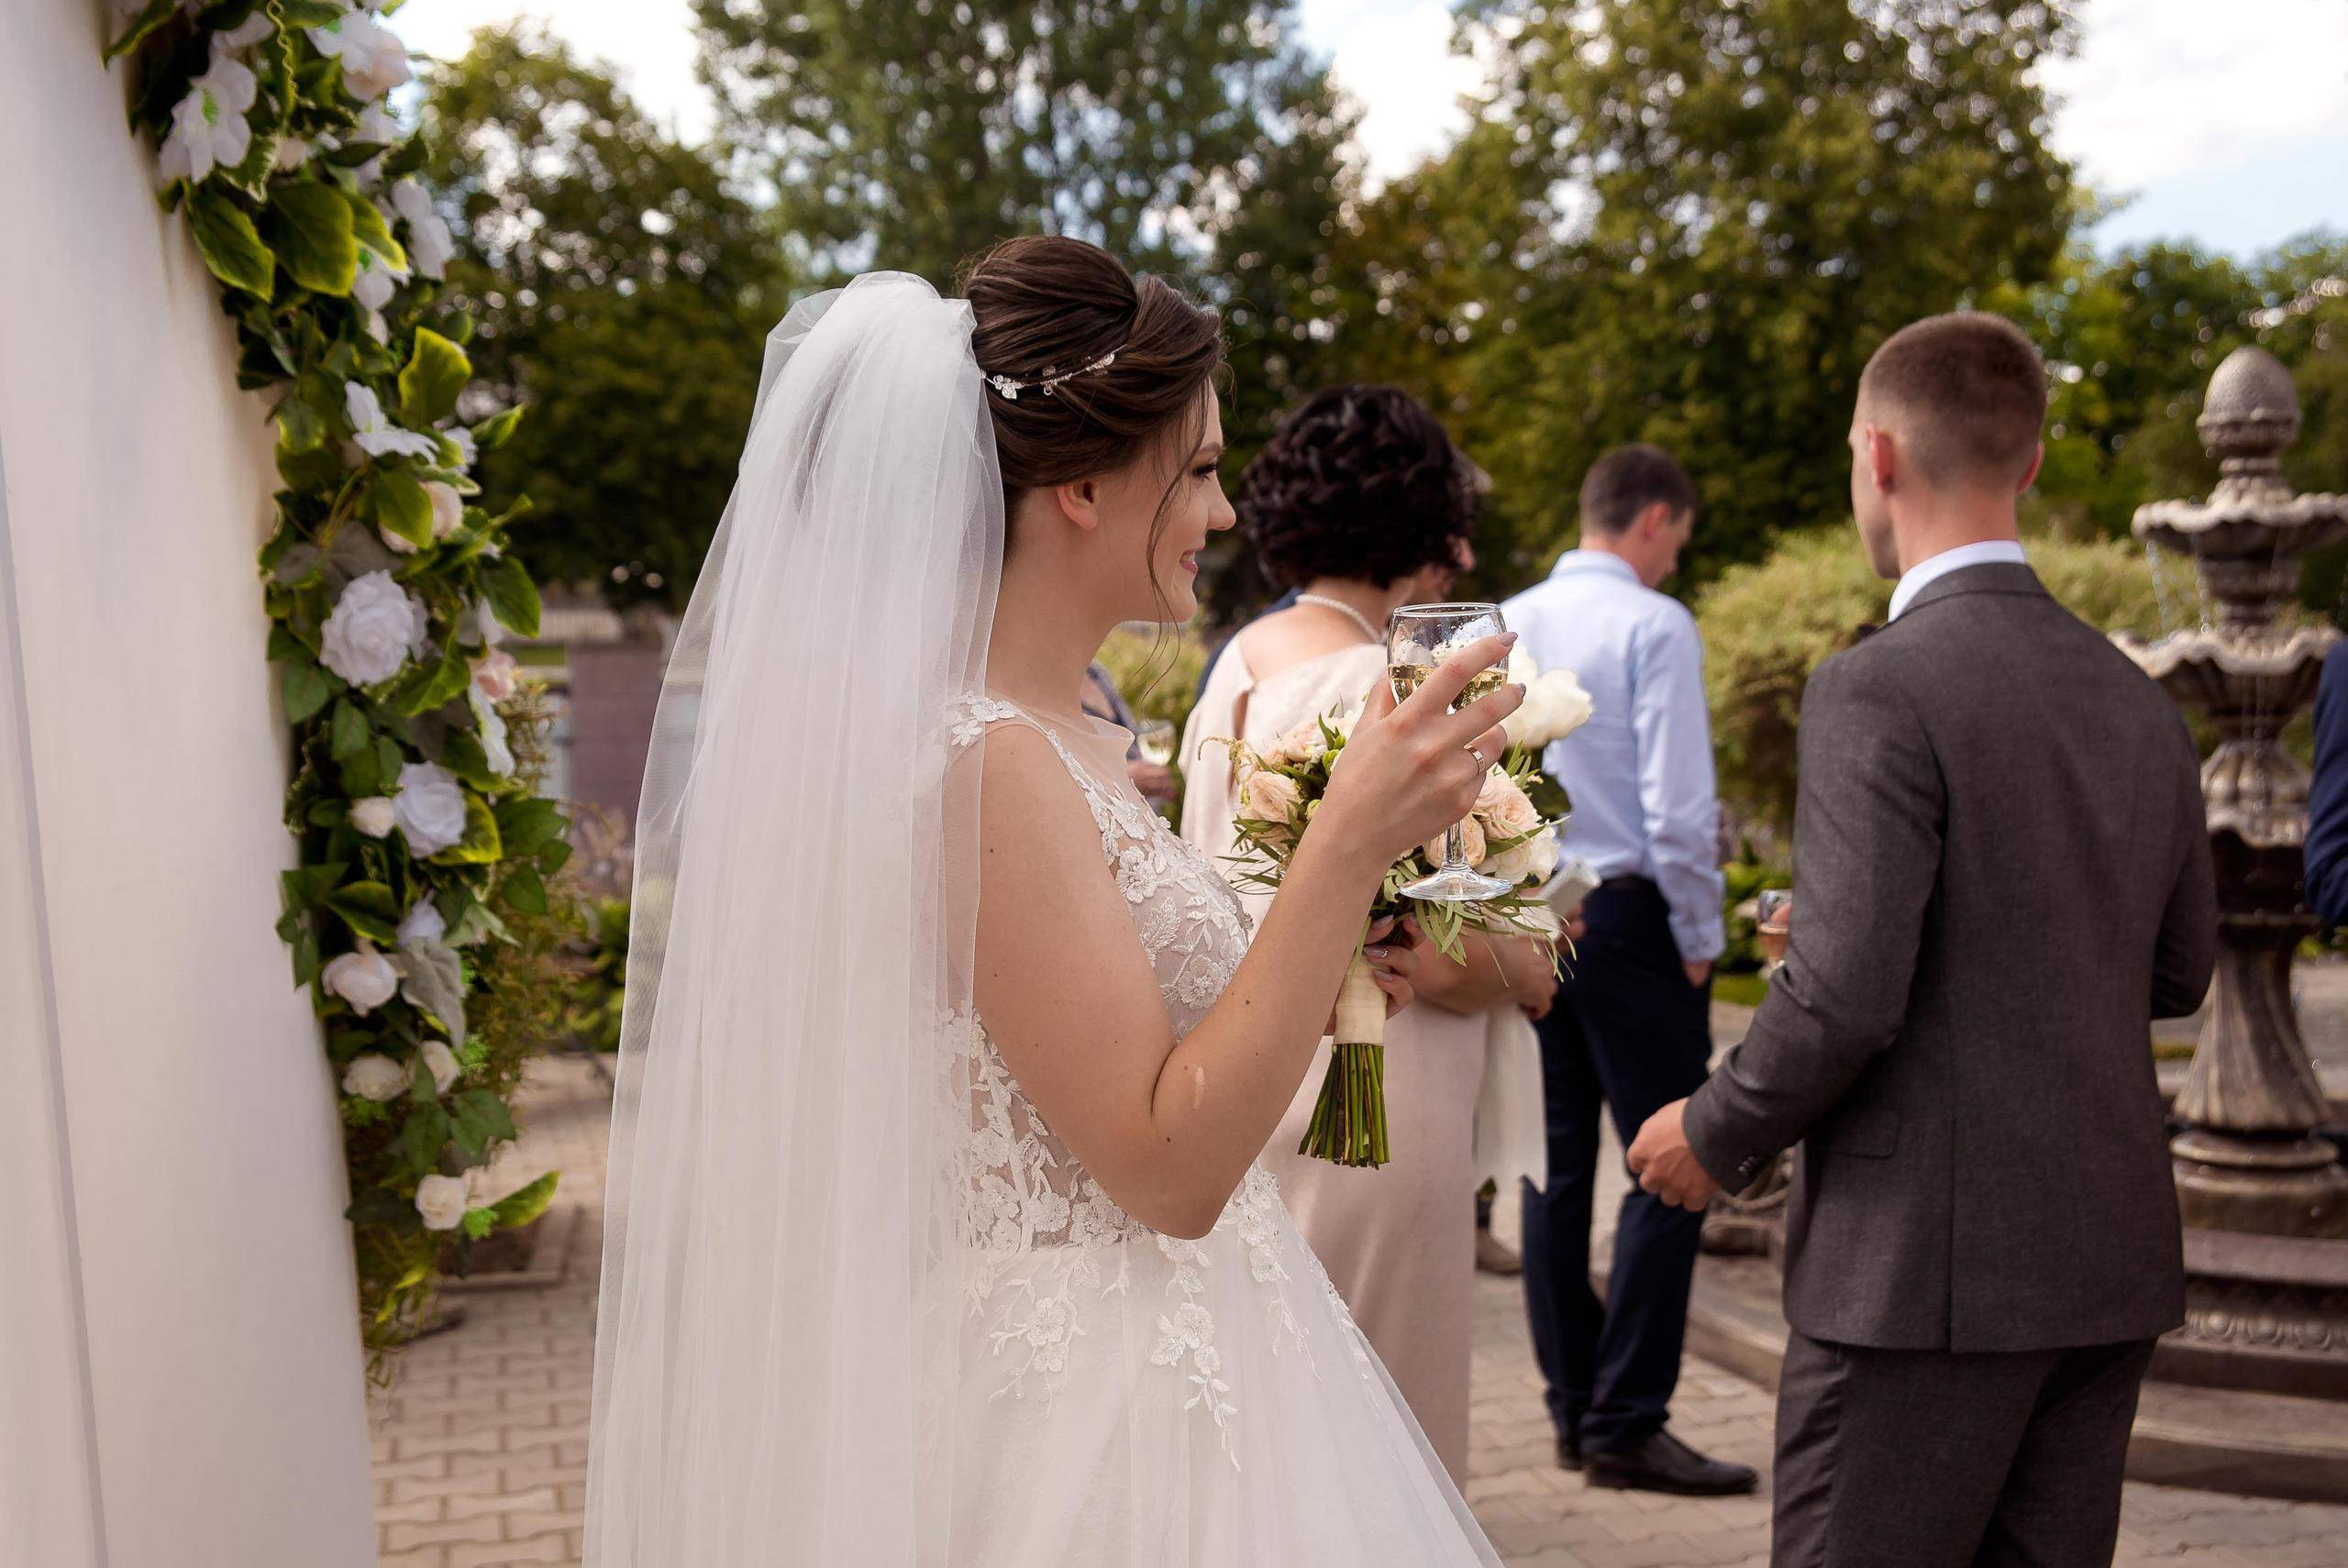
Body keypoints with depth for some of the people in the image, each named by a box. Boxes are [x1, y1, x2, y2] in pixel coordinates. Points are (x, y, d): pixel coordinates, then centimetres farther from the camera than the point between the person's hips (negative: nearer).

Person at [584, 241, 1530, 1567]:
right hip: (1097, 1417, -9)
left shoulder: (1062, 733, 6)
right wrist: (1350, 846, -27)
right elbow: (1168, 1166, -23)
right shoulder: (985, 761, -22)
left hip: (1169, 1359, 9)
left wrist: (1307, 985, 5)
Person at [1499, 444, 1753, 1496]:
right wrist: (1700, 940, -6)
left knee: (1557, 1164, 11)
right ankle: (1625, 1424, -2)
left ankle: (1572, 1409, 20)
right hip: (1626, 911, -7)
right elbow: (1677, 807, -15)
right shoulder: (1652, 625, -10)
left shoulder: (1507, 627, 9)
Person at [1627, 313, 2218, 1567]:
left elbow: (1847, 1000, -21)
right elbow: (2176, 972, 16)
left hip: (1926, 1267, -7)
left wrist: (1715, 1137, -5)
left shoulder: (1881, 689, -16)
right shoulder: (2137, 699, 7)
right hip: (2110, 1265, 8)